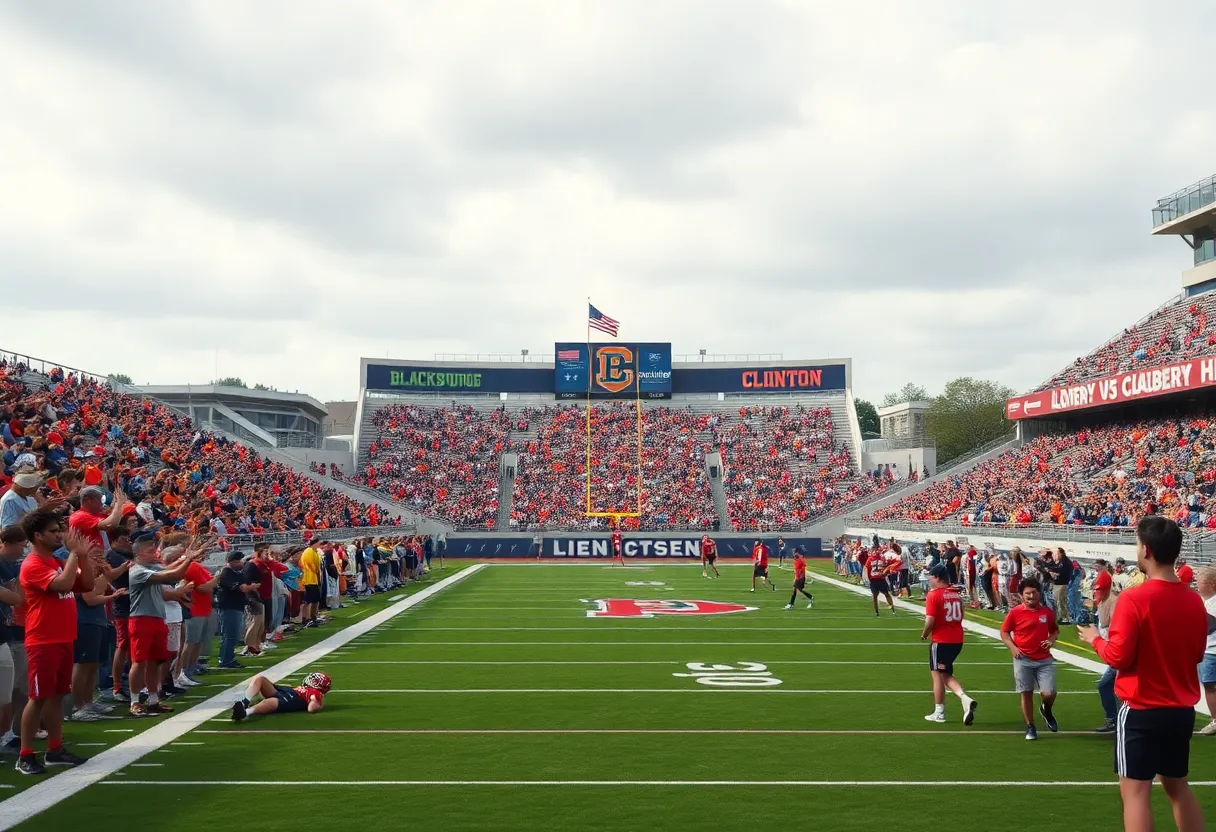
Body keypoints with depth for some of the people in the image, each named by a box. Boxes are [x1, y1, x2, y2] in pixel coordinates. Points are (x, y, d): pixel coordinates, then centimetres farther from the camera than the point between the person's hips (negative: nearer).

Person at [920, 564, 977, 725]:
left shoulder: (934, 595, -13)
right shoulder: (956, 594, 10)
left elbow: (930, 620, -18)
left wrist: (924, 635, -1)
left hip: (940, 641, -7)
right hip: (957, 640, 7)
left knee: (937, 674, 5)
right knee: (946, 674, 17)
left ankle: (939, 712, 11)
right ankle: (965, 699, -5)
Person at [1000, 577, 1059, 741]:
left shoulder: (1047, 612, 4)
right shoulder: (1015, 612, -4)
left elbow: (1055, 630, 20)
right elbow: (1004, 631, 5)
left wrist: (1051, 640, -1)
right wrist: (1012, 647, -10)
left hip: (1044, 660, 1)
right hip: (1023, 660, -1)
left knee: (1049, 693, -8)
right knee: (1026, 694, 4)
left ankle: (1046, 710, 28)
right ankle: (1030, 727, 19)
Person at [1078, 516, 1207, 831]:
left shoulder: (1134, 598, -19)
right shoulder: (1195, 600, 0)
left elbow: (1119, 657, -17)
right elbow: (1197, 654, 12)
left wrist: (1095, 639, 1)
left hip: (1141, 710, -6)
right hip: (1182, 709, 6)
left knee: (1135, 789, 0)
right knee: (1177, 785, 20)